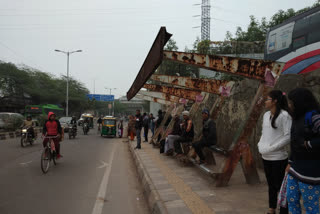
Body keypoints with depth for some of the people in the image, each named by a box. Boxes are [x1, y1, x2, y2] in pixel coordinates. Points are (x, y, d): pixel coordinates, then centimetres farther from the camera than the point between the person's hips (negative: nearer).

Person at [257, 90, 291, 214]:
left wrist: (271, 148, -17)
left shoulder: (284, 115, -14)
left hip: (278, 158, -7)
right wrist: (261, 145, 2)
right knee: (271, 185, 20)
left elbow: (288, 136, -18)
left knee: (280, 186, 1)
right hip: (266, 157, 8)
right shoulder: (266, 115, 9)